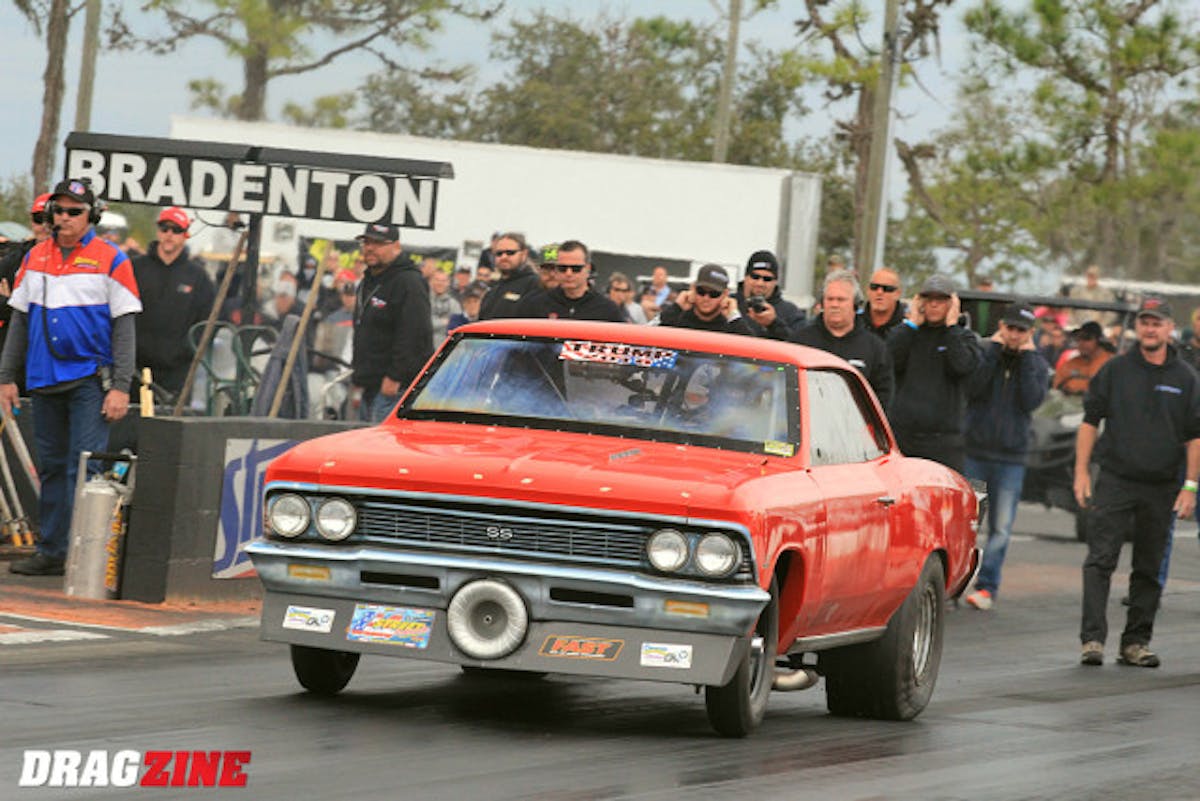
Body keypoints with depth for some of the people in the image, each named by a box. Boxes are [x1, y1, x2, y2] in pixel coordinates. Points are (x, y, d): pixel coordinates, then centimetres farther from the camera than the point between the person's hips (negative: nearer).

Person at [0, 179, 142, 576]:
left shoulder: (110, 260, -2)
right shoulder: (35, 258, 12)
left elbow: (124, 328, -4)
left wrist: (120, 386, -11)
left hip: (90, 379, -5)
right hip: (44, 380, 5)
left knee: (84, 468, -10)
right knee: (51, 467, 9)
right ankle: (51, 551, 15)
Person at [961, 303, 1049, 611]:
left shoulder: (1037, 364, 7)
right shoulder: (983, 352, 3)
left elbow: (1032, 401, -10)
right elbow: (972, 388, -13)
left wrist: (1026, 357, -9)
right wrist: (994, 351, -12)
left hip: (1011, 457, 1)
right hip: (974, 450, -1)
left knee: (1001, 527, -1)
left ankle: (987, 585, 5)